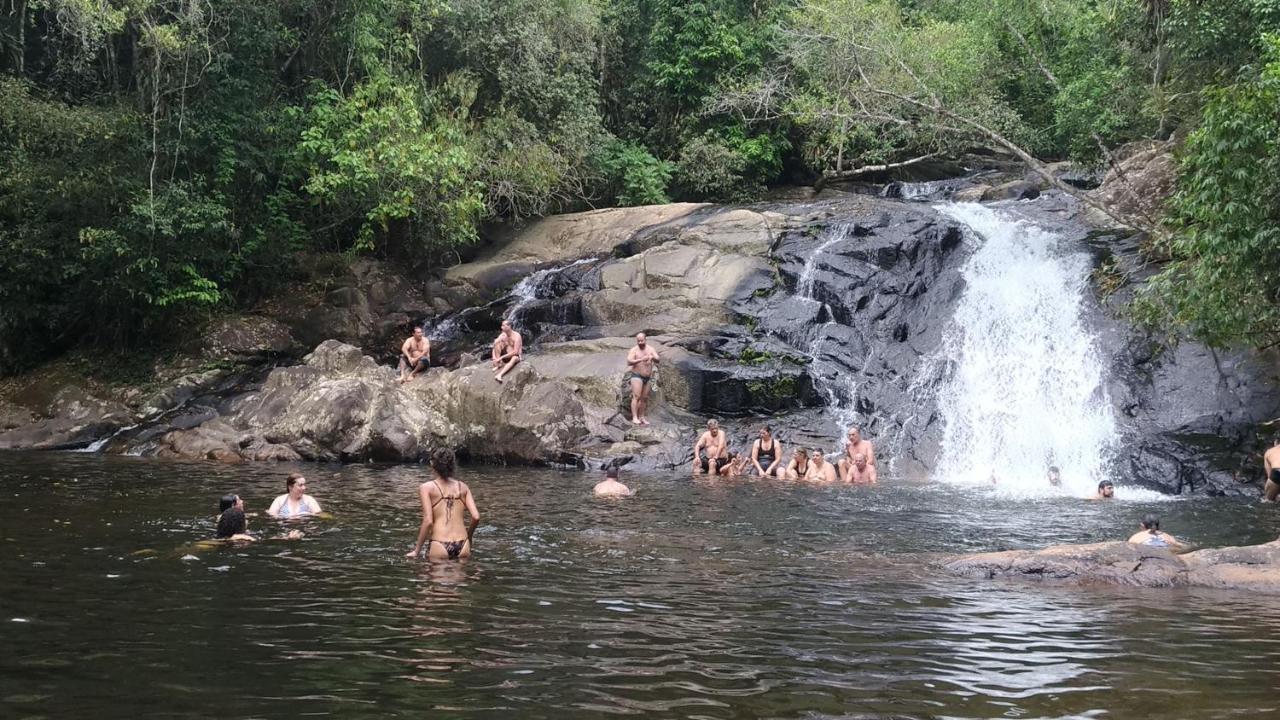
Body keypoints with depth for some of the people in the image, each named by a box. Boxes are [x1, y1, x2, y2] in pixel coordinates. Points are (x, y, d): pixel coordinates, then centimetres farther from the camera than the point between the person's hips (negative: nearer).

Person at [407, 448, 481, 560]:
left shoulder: (426, 487, 2)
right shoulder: (462, 487, 12)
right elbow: (476, 517, 4)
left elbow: (428, 521, -7)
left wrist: (416, 551, -1)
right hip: (462, 547, 3)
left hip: (439, 548, -3)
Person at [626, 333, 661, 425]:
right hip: (637, 376, -4)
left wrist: (653, 358, -35)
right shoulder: (634, 350, -7)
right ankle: (634, 417, -21)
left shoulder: (651, 350, 3)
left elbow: (658, 360, -11)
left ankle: (642, 417, 17)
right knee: (636, 396, -16)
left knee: (644, 398, 9)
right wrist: (640, 360, -38)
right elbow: (629, 362, -22)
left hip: (647, 377, 4)